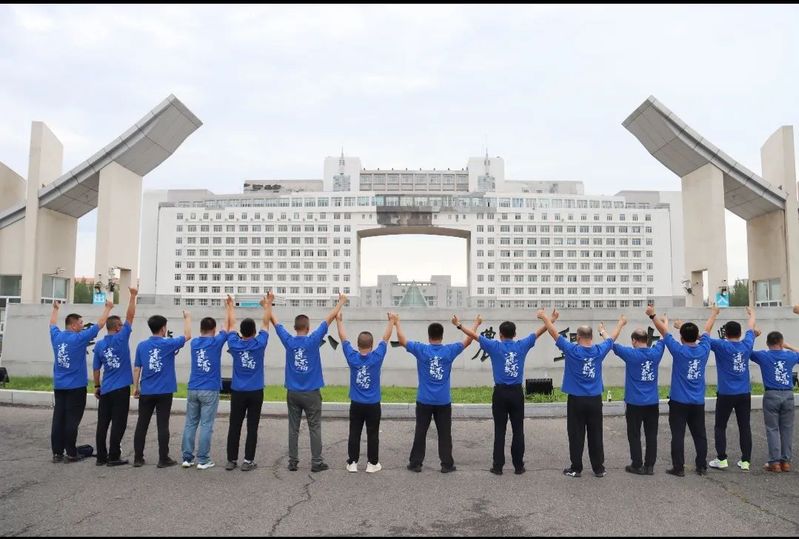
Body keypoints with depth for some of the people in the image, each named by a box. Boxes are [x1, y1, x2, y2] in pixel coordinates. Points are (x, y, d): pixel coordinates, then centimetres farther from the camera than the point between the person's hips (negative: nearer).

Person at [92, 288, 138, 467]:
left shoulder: (99, 345, 4)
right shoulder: (121, 338, -9)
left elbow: (96, 368, 9)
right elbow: (130, 316, -6)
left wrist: (97, 387, 19)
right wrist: (133, 296, 1)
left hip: (105, 390, 5)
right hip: (121, 389, -5)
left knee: (102, 423, 8)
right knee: (118, 423, 0)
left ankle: (101, 456, 13)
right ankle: (113, 457, 1)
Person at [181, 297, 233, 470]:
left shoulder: (194, 343, 7)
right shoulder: (216, 342, -6)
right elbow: (227, 326, 7)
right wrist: (229, 308, 19)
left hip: (193, 390, 4)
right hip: (210, 391, -4)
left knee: (190, 424, 9)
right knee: (206, 426, -1)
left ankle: (187, 458, 11)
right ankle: (203, 460, 2)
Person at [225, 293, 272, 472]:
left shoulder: (234, 344, -4)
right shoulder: (259, 344, -7)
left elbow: (231, 325, 11)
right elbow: (266, 323, 5)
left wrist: (230, 306, 25)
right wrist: (268, 305, 17)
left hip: (237, 392, 2)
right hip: (255, 392, -1)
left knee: (234, 427, 7)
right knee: (252, 427, 2)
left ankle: (231, 460, 12)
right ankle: (248, 461, 3)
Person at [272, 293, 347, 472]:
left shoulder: (288, 341, -4)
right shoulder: (313, 340, -11)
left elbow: (275, 322, 8)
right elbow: (329, 319, -4)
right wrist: (341, 302, 5)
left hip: (292, 393, 3)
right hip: (311, 393, -3)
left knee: (293, 429, 10)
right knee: (315, 428, 5)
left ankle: (293, 462, 15)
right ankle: (316, 462, 8)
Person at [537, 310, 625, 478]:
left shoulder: (572, 350, -10)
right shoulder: (599, 351, -2)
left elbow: (554, 333, -3)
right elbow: (612, 338, 15)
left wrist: (544, 316, 9)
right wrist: (621, 323, 32)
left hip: (576, 400, -3)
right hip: (595, 400, 3)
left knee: (576, 436, 4)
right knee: (596, 436, 10)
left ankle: (576, 469, 10)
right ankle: (599, 469, 17)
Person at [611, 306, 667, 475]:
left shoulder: (630, 354, -13)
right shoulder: (656, 353, -2)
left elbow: (612, 343, -3)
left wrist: (602, 332, 16)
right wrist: (653, 315, 18)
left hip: (634, 402, -4)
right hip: (652, 402, 4)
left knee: (634, 436, 6)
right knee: (651, 435, 9)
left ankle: (637, 466, 10)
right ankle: (649, 466, 14)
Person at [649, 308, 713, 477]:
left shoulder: (679, 351, -14)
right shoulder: (704, 350, -3)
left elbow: (664, 330, -5)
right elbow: (705, 332, 17)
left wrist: (653, 315, 9)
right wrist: (685, 326, 28)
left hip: (679, 401, -4)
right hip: (698, 402, 4)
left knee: (678, 435, 1)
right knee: (700, 435, 12)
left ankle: (678, 468, 3)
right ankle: (702, 467, 19)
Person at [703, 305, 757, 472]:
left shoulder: (721, 346, -10)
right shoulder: (747, 345, -1)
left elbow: (706, 332, 3)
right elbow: (751, 329, 19)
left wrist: (714, 314, 14)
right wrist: (752, 314, 36)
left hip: (726, 394, -3)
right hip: (744, 394, 3)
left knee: (720, 427, 6)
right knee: (745, 427, 8)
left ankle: (721, 460, 5)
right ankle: (745, 461, 9)